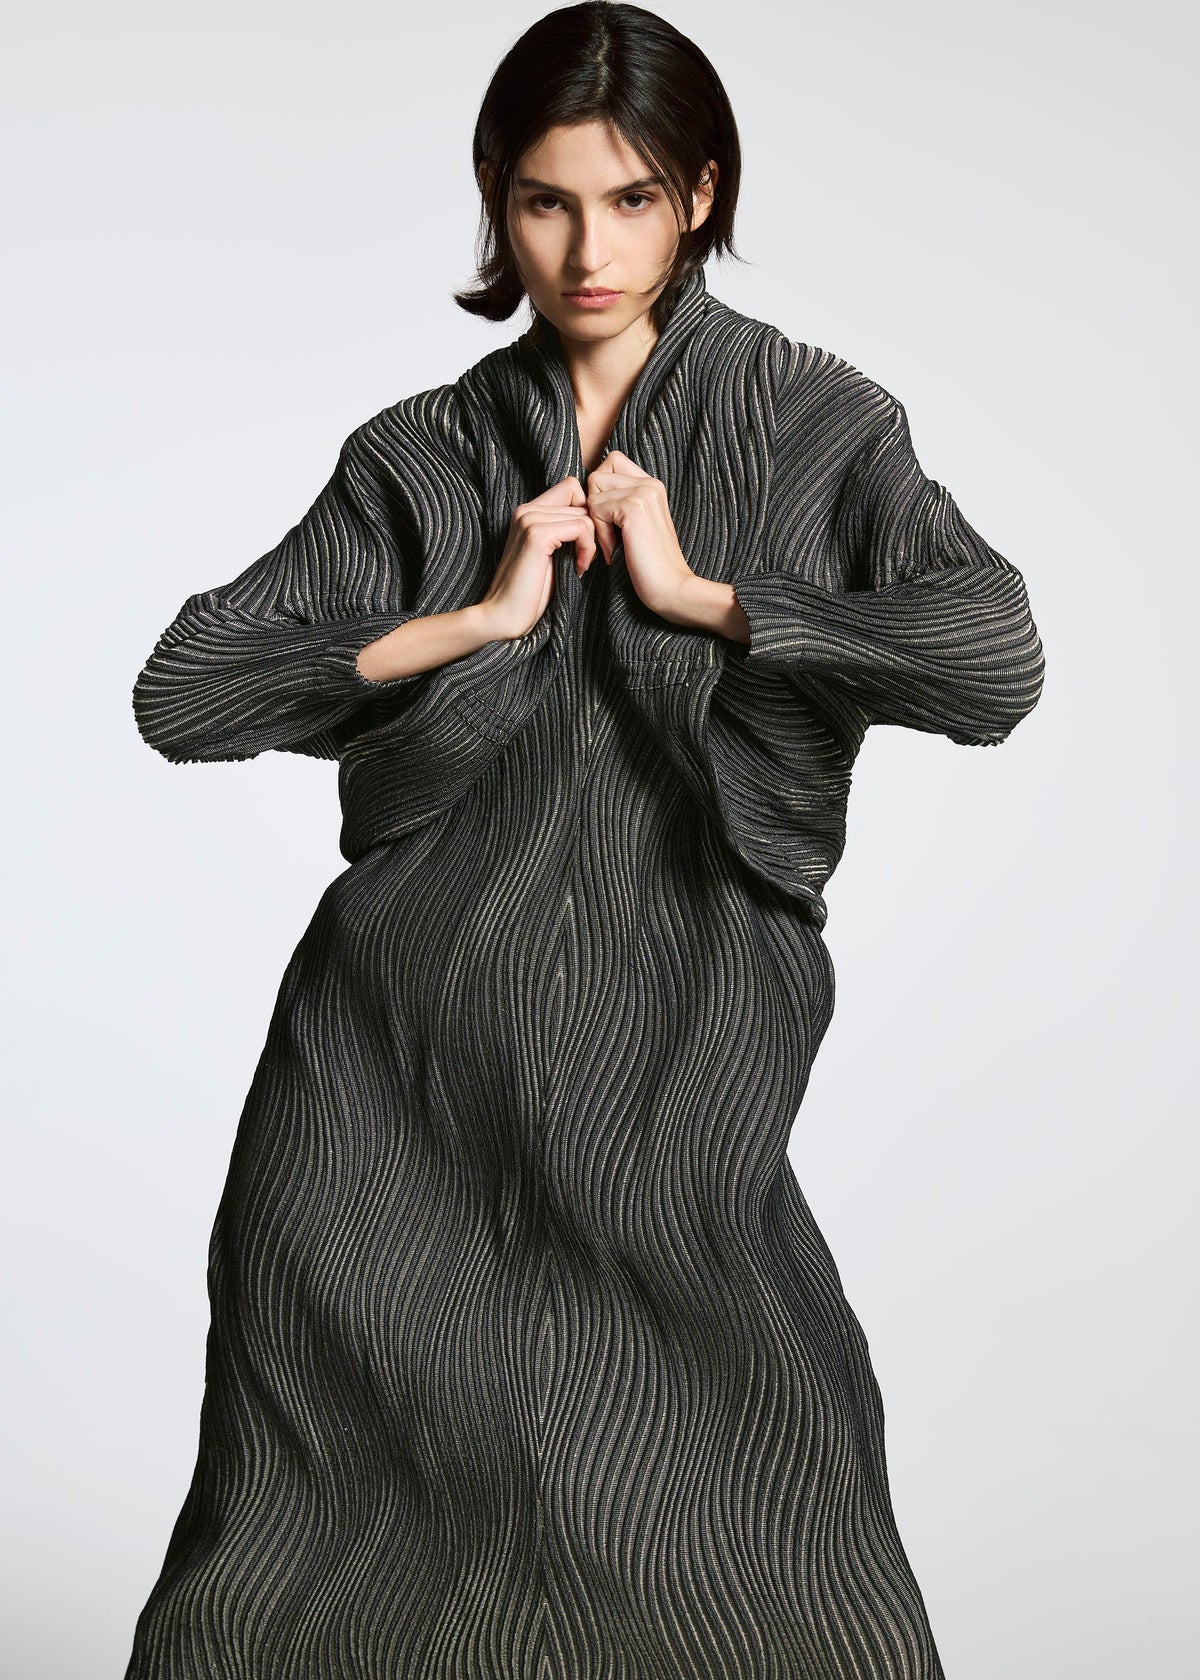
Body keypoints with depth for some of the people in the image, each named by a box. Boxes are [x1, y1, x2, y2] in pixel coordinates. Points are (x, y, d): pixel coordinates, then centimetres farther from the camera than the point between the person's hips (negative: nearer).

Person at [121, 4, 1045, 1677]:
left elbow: (997, 667, -13)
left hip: (672, 1083, -2)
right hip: (396, 1087, 2)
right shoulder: (420, 456, 8)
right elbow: (180, 693, 0)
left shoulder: (815, 426, 3)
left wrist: (699, 592, -10)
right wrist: (474, 618, -8)